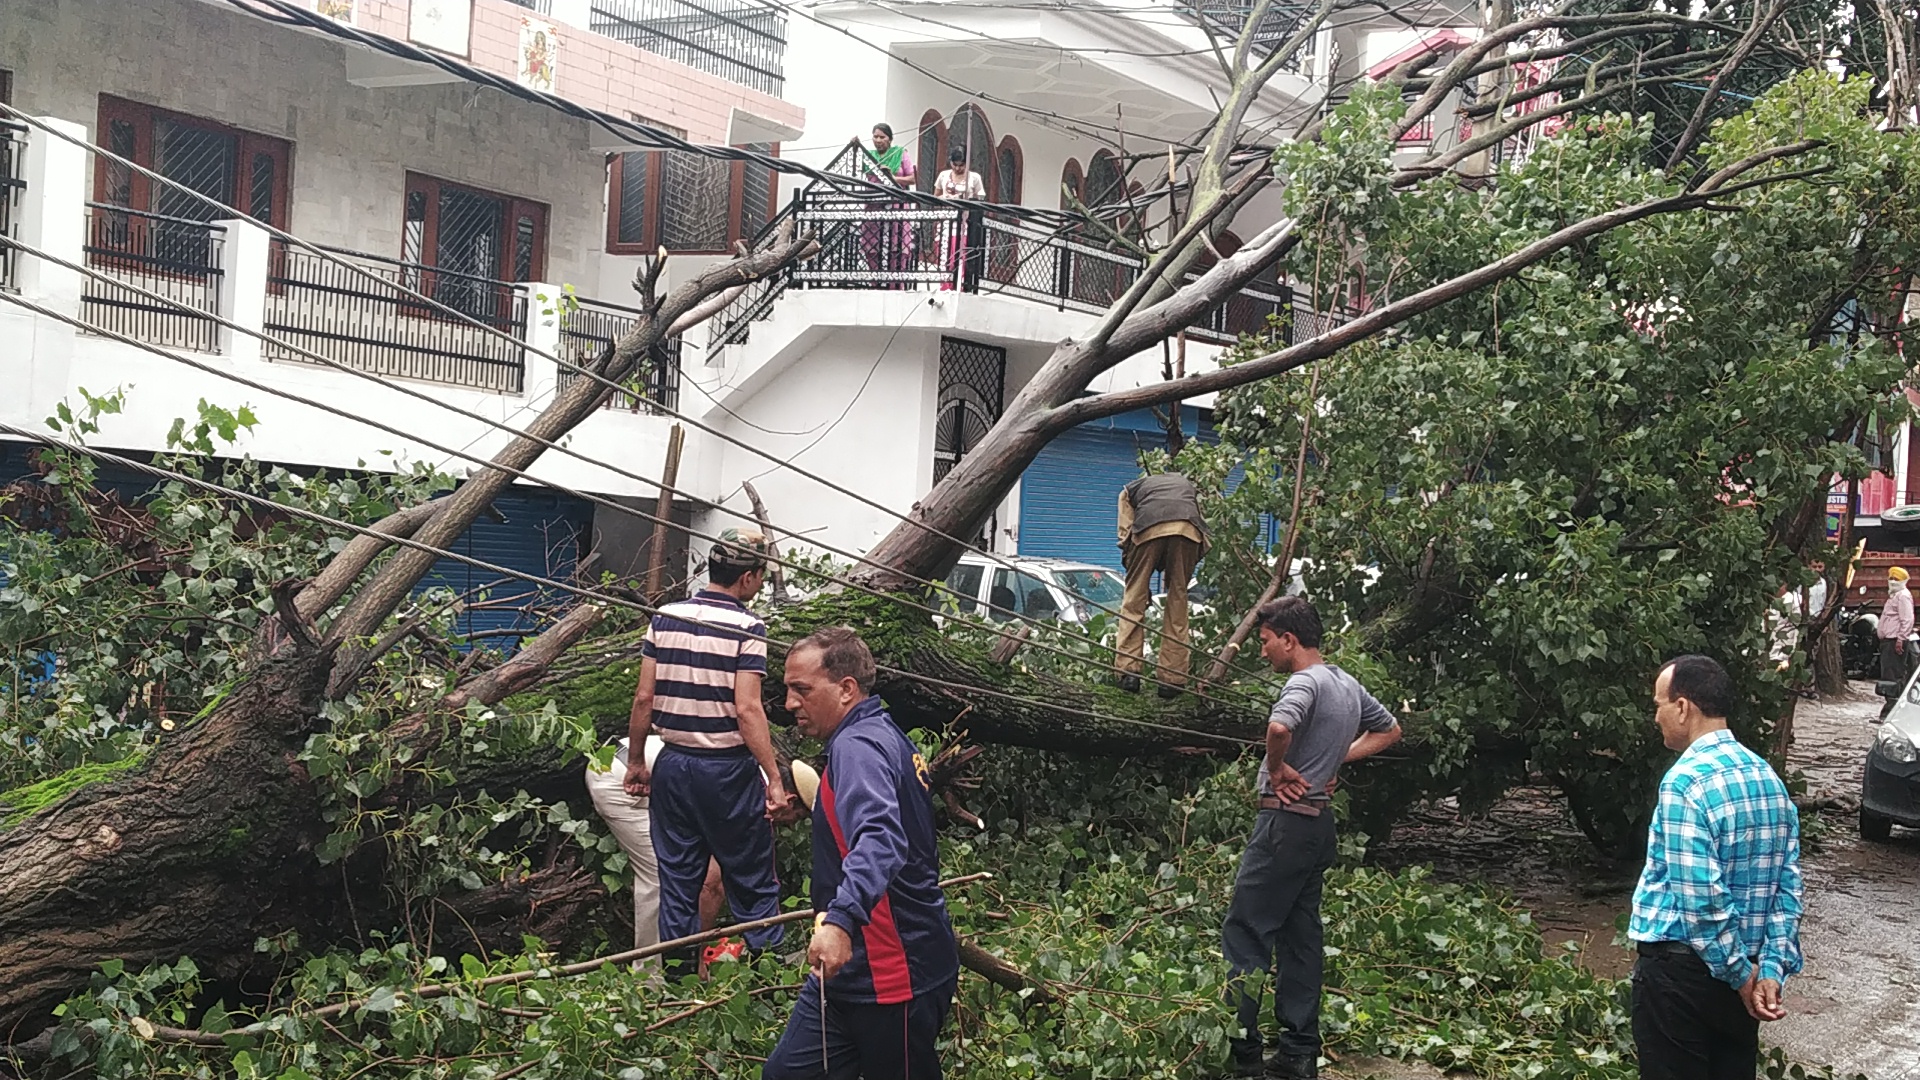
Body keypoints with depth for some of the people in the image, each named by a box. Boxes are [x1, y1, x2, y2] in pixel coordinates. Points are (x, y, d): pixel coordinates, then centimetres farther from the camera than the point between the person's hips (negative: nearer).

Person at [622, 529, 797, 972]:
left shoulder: (665, 619, 3)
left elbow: (644, 698, 3)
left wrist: (635, 763, 13)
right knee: (752, 882, 6)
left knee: (677, 878, 13)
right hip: (728, 768, -5)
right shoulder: (747, 628, -12)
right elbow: (747, 709, -18)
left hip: (673, 766, 5)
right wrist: (774, 779, -16)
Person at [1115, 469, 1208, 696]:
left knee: (1134, 599, 9)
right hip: (1189, 531, 2)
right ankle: (1171, 679, 8)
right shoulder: (1187, 484, 41)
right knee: (1178, 602, 11)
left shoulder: (1130, 489, 35)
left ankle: (1129, 672, 0)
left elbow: (1125, 534, 22)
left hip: (1149, 528, -2)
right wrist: (1173, 575, 33)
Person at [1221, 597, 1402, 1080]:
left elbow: (1279, 727, -36)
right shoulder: (1348, 684, 13)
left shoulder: (1305, 682, -15)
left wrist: (1277, 768, -16)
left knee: (1245, 933, -6)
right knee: (1300, 936, 11)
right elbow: (1390, 730, 28)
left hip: (1286, 819, -9)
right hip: (1321, 822, 9)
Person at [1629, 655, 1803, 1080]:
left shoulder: (1687, 782, -18)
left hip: (1680, 970, -7)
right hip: (1744, 971, 7)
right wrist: (1771, 970, 0)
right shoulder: (1767, 776, 6)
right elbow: (1789, 887, 4)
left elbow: (1701, 899, -23)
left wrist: (1741, 974, -13)